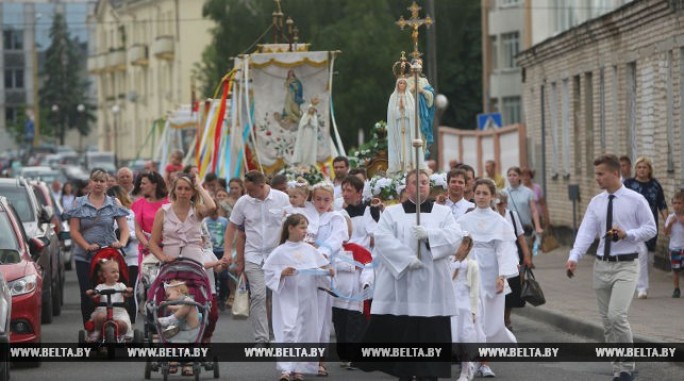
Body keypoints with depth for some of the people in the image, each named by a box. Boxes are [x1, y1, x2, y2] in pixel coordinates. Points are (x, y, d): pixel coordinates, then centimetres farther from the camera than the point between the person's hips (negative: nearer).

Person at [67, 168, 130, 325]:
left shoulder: (114, 204, 9)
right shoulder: (79, 204, 7)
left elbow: (124, 228, 5)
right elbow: (74, 231, 2)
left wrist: (122, 242, -17)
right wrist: (87, 246, -14)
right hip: (84, 257, 0)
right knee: (87, 296, -3)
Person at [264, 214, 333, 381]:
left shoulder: (310, 250, 5)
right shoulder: (280, 252, -6)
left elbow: (322, 266, 11)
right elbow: (268, 272, -5)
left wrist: (328, 271, -9)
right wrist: (282, 273, -20)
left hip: (307, 299, 4)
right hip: (288, 299, -4)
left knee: (305, 332, 7)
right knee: (288, 331, -13)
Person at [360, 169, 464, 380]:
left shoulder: (443, 212, 14)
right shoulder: (392, 212, 10)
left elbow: (455, 237, -2)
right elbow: (383, 239, -6)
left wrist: (429, 235, -19)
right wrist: (407, 258, -19)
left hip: (432, 287, 0)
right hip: (400, 286, 0)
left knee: (431, 335, -4)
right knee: (401, 334, -2)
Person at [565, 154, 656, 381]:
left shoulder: (635, 200, -5)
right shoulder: (596, 203, 6)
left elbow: (651, 229, -1)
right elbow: (586, 232, -4)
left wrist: (627, 234, -18)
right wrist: (574, 257, -19)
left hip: (625, 266, -5)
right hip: (601, 265, 5)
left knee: (617, 316, -19)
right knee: (606, 321, 8)